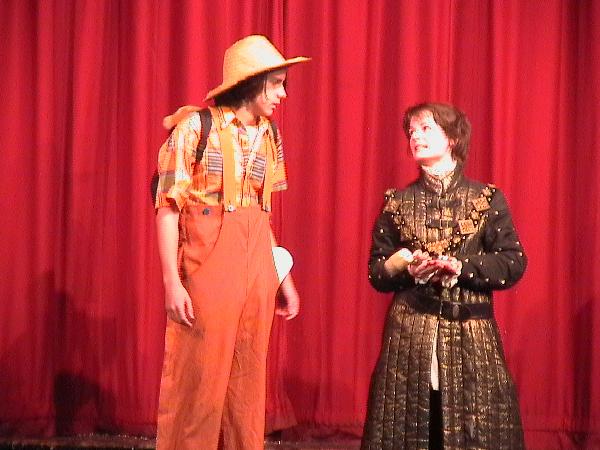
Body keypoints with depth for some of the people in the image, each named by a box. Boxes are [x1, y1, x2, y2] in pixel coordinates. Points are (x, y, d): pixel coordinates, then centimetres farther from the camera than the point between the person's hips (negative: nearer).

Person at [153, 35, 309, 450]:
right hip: (207, 261, -6)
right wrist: (172, 281, -16)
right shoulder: (196, 126, -7)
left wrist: (284, 278, 15)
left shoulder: (269, 137, 12)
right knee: (198, 381, -1)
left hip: (257, 265, 6)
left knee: (247, 383, 10)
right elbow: (168, 206, -9)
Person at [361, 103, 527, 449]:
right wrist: (407, 270, -10)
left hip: (470, 333, -1)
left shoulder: (487, 199, 3)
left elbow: (514, 263, -1)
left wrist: (462, 268, -13)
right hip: (409, 333, 1)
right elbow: (376, 271, 10)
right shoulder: (397, 202, 8)